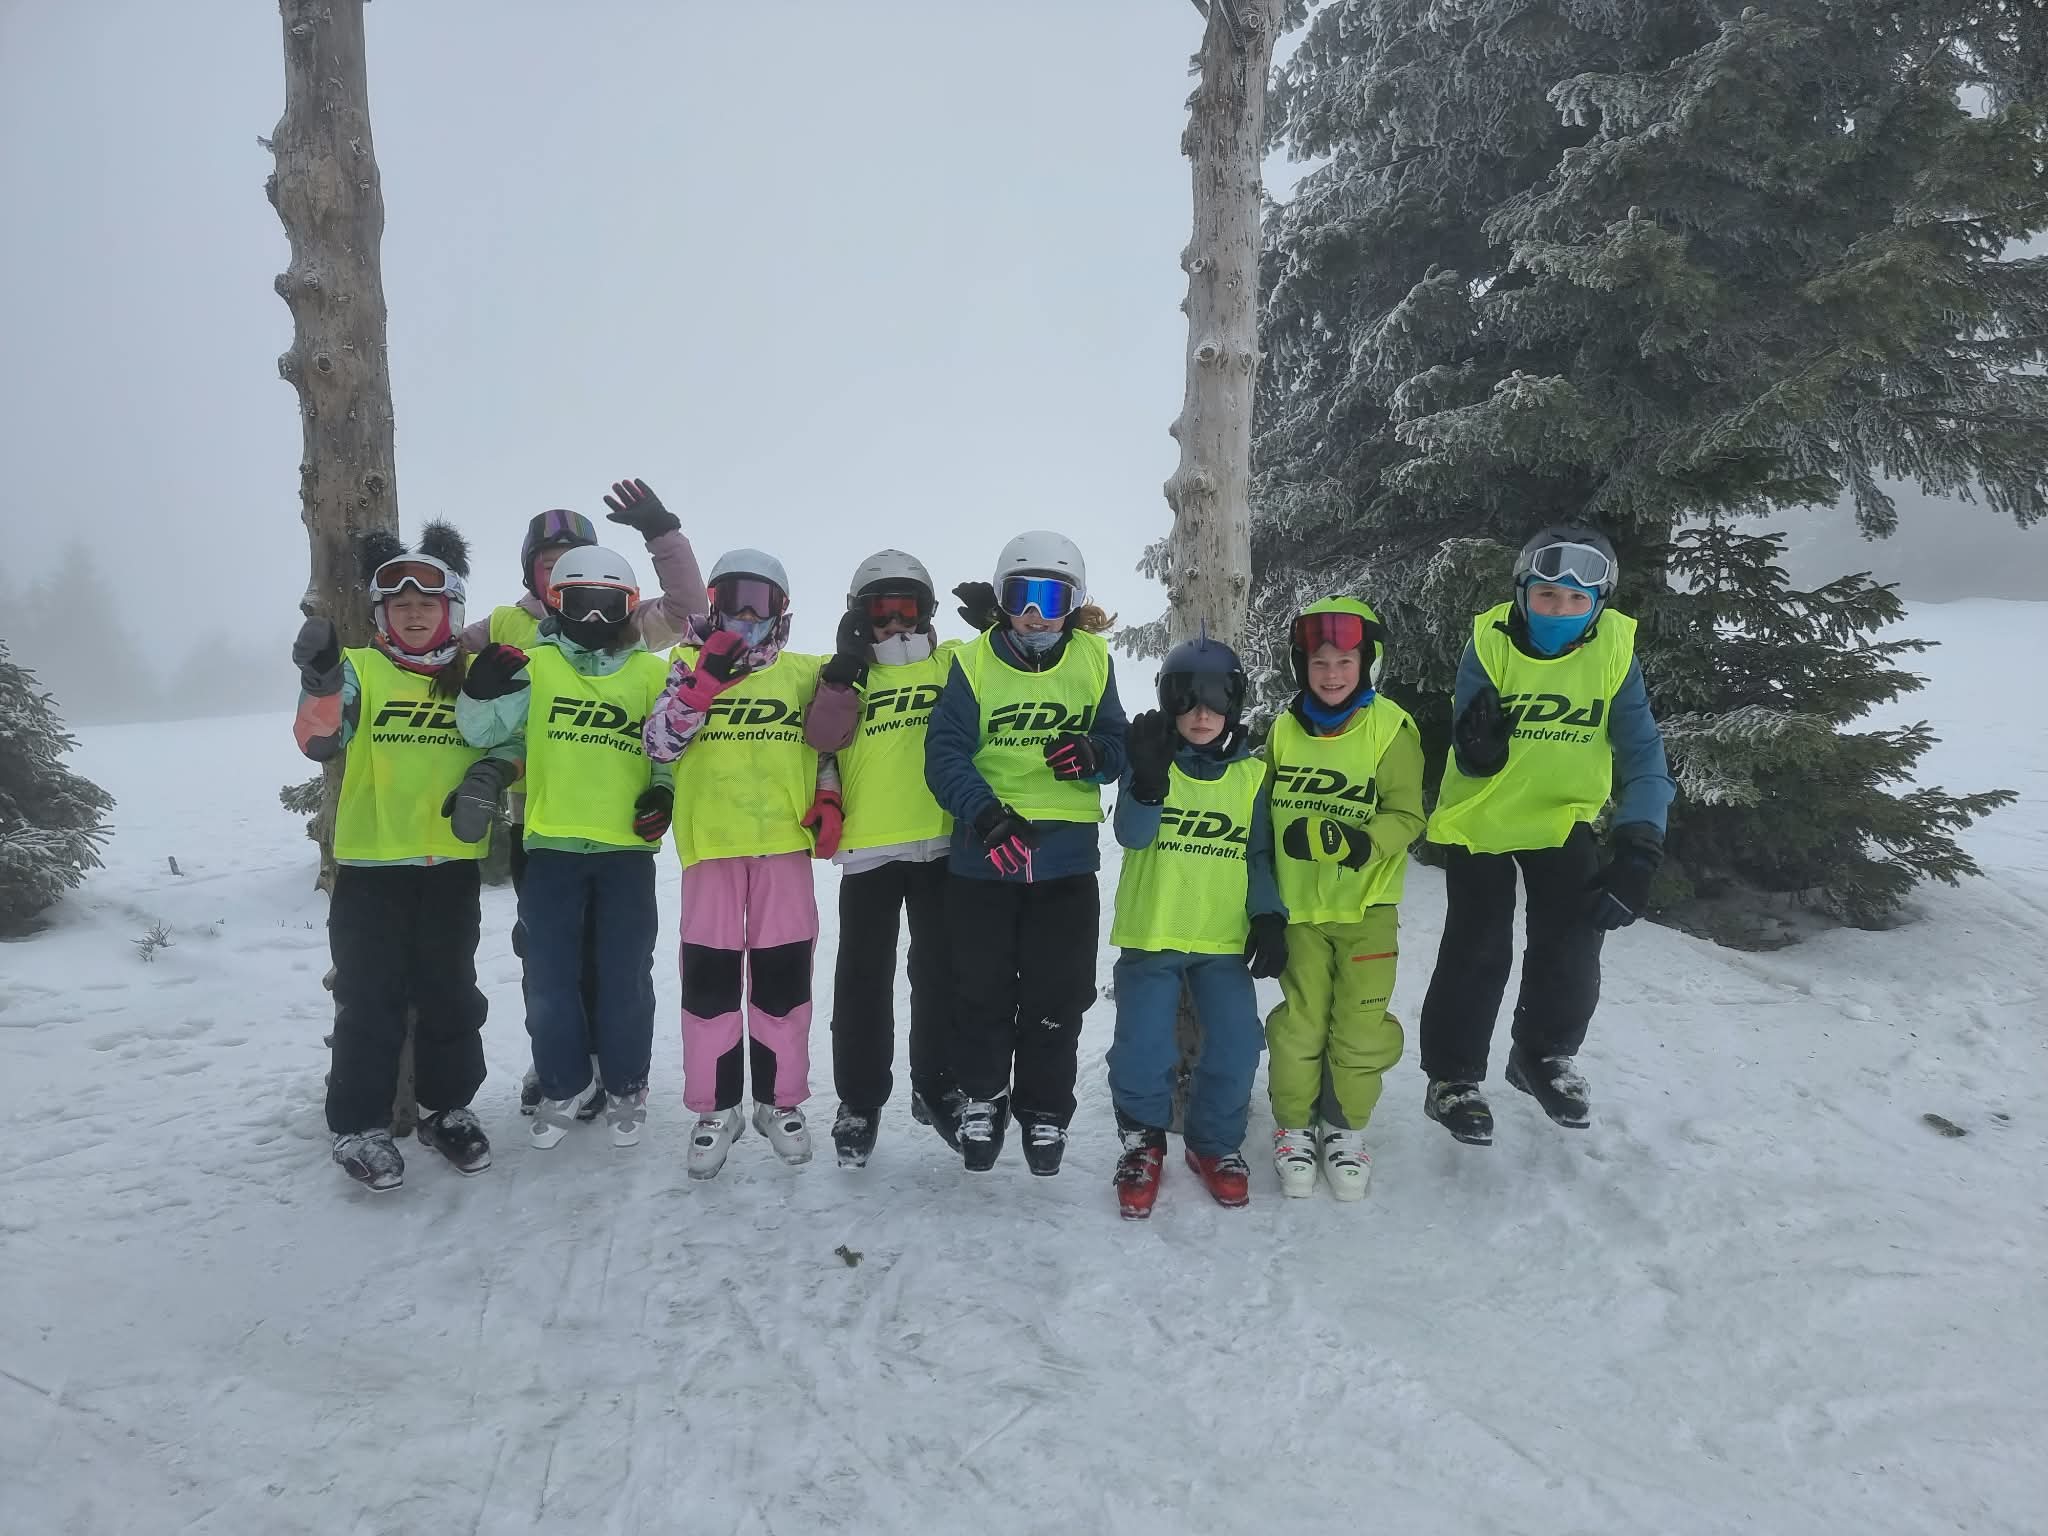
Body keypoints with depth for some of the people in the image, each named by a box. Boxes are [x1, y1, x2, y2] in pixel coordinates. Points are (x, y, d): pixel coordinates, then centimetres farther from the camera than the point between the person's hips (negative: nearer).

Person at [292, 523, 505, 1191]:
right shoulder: (360, 670, -1)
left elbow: (512, 740, 11)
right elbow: (320, 740, -15)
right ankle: (359, 1125, 13)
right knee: (370, 1000, 1)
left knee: (451, 995, 12)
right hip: (372, 865, -3)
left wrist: (490, 773, -11)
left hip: (452, 865, 3)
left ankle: (448, 1108, 27)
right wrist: (320, 681, -33)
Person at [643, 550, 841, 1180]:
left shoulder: (805, 673, 12)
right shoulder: (690, 665, 9)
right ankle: (716, 1108, 16)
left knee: (783, 978, 5)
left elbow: (828, 746, 19)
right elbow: (659, 744, -2)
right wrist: (703, 683, -13)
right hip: (711, 843, -1)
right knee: (710, 979, 2)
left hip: (785, 844, 1)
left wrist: (828, 800, 2)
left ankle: (780, 1102, 20)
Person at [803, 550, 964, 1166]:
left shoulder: (954, 662, 9)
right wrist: (846, 665, -12)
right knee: (864, 978, 6)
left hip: (941, 844, 0)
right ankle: (859, 1100, 18)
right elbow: (823, 737, -8)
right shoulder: (845, 672, 9)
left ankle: (937, 1087, 27)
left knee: (941, 974, 11)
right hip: (868, 847, 0)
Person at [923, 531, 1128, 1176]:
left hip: (1067, 856, 1)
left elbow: (1120, 746, 8)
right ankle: (982, 1097, 30)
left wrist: (1094, 754, -16)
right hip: (983, 855, -1)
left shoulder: (1092, 660, 4)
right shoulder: (974, 663, -3)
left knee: (1056, 996, 8)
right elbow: (946, 753, -10)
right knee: (981, 990, 7)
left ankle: (1045, 1111, 27)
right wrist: (987, 812, -26)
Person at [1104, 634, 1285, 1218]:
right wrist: (1148, 779, -34)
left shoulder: (1251, 773, 5)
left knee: (1235, 1048, -5)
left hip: (1225, 940, 2)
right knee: (1142, 1051, -9)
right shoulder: (1149, 764, -2)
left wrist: (1268, 917, -4)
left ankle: (1216, 1145, 20)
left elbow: (1259, 856, 9)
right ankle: (1143, 1143, 17)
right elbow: (1132, 835, -17)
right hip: (1151, 934, -2)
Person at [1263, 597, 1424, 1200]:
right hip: (1299, 905, 2)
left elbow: (1407, 815, -9)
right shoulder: (1283, 729, 1)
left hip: (1366, 905, -1)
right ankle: (1294, 1127, 24)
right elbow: (1261, 811, 12)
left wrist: (1361, 841, -27)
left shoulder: (1390, 726, -8)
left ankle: (1345, 1128, 26)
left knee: (1360, 1024, 5)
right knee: (1300, 1021, 4)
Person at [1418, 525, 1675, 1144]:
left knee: (1572, 945, -4)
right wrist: (1479, 747, -45)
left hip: (1562, 817, 2)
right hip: (1479, 817, -2)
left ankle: (1545, 1055, 24)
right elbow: (1472, 764, -20)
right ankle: (1452, 1077, 18)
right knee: (1477, 951, -2)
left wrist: (1638, 848, -31)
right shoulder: (1490, 643, -21)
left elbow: (1642, 757, -19)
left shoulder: (1614, 652, -17)